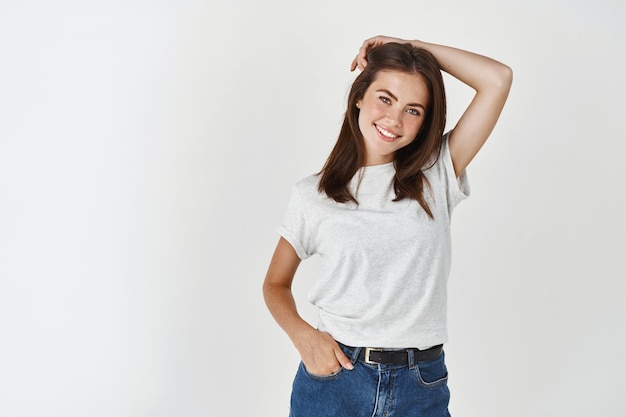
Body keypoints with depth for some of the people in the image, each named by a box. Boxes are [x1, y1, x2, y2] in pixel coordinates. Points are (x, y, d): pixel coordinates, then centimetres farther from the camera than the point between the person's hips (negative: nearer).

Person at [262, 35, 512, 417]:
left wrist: (416, 47, 0)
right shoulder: (313, 195, 0)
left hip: (421, 385, 1)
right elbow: (276, 284, 8)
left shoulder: (436, 176, 0)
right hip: (334, 375, 0)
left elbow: (498, 78, -6)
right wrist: (304, 335, -10)